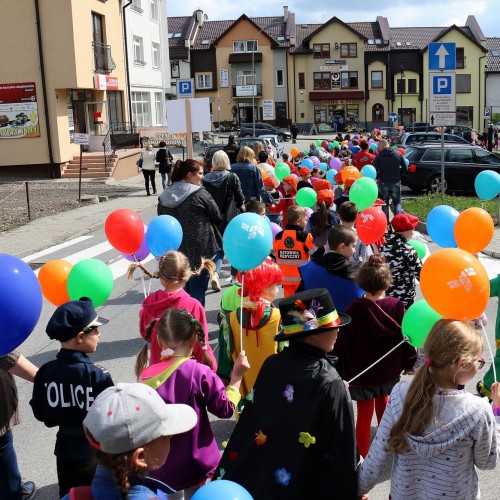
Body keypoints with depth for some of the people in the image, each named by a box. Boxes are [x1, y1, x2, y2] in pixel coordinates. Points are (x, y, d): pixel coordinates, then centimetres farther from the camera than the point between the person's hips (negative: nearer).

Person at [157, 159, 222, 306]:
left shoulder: (164, 196, 5)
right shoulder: (200, 193, -12)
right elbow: (217, 217, -4)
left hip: (175, 250, 6)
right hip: (200, 250, -6)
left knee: (186, 287, 20)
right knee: (198, 288, 1)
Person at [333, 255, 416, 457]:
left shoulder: (355, 309, -22)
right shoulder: (396, 306, -14)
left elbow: (342, 344, -17)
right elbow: (406, 336, -5)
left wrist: (341, 372, -5)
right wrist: (409, 363, 11)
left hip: (361, 373, -3)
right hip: (389, 371, 4)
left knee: (365, 413, 9)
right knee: (383, 402, 28)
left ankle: (363, 456, 18)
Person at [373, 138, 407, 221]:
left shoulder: (378, 156, -8)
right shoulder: (398, 154, 0)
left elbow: (375, 170, -12)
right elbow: (404, 168, 2)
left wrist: (379, 178, 7)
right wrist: (398, 176, 15)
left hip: (383, 183, -1)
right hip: (396, 182, 1)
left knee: (385, 204, 10)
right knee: (397, 203, 10)